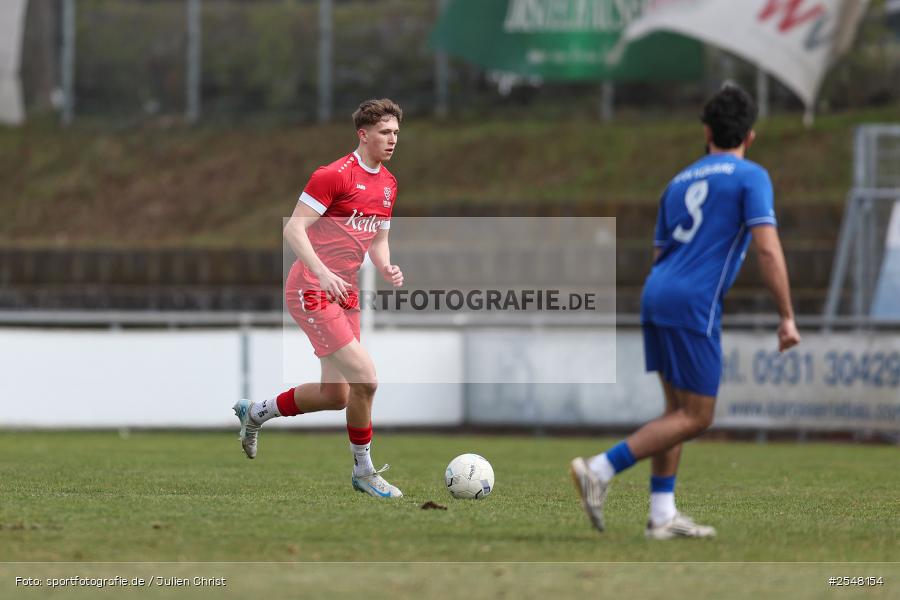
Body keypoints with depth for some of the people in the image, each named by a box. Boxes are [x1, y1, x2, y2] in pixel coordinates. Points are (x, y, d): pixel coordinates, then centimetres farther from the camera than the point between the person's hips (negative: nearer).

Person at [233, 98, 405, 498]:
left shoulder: (388, 184, 12)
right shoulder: (334, 175, -14)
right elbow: (293, 229, -18)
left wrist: (387, 269, 1)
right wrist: (323, 274, -31)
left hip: (345, 296, 9)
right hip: (312, 293, -9)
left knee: (335, 396, 10)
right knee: (365, 379, -16)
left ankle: (255, 412, 33)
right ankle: (364, 472, 0)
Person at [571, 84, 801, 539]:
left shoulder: (680, 182, 20)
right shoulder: (750, 177, -1)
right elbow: (767, 249, -11)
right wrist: (786, 317, -9)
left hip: (656, 296, 8)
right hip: (694, 302, -8)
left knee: (679, 411, 14)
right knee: (695, 418, -3)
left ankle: (662, 516, 10)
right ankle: (600, 470, -13)